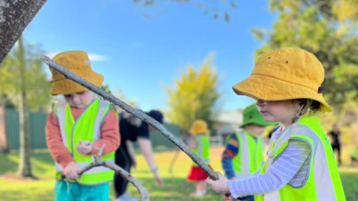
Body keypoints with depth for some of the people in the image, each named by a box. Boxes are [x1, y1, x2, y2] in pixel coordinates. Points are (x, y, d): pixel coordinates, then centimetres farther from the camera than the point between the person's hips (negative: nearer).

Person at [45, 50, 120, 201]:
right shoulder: (58, 112, 2)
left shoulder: (104, 110, -7)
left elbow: (112, 140, -13)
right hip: (65, 181, 4)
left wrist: (93, 148, -34)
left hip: (95, 182, -3)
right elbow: (53, 140, -7)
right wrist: (67, 162, -23)